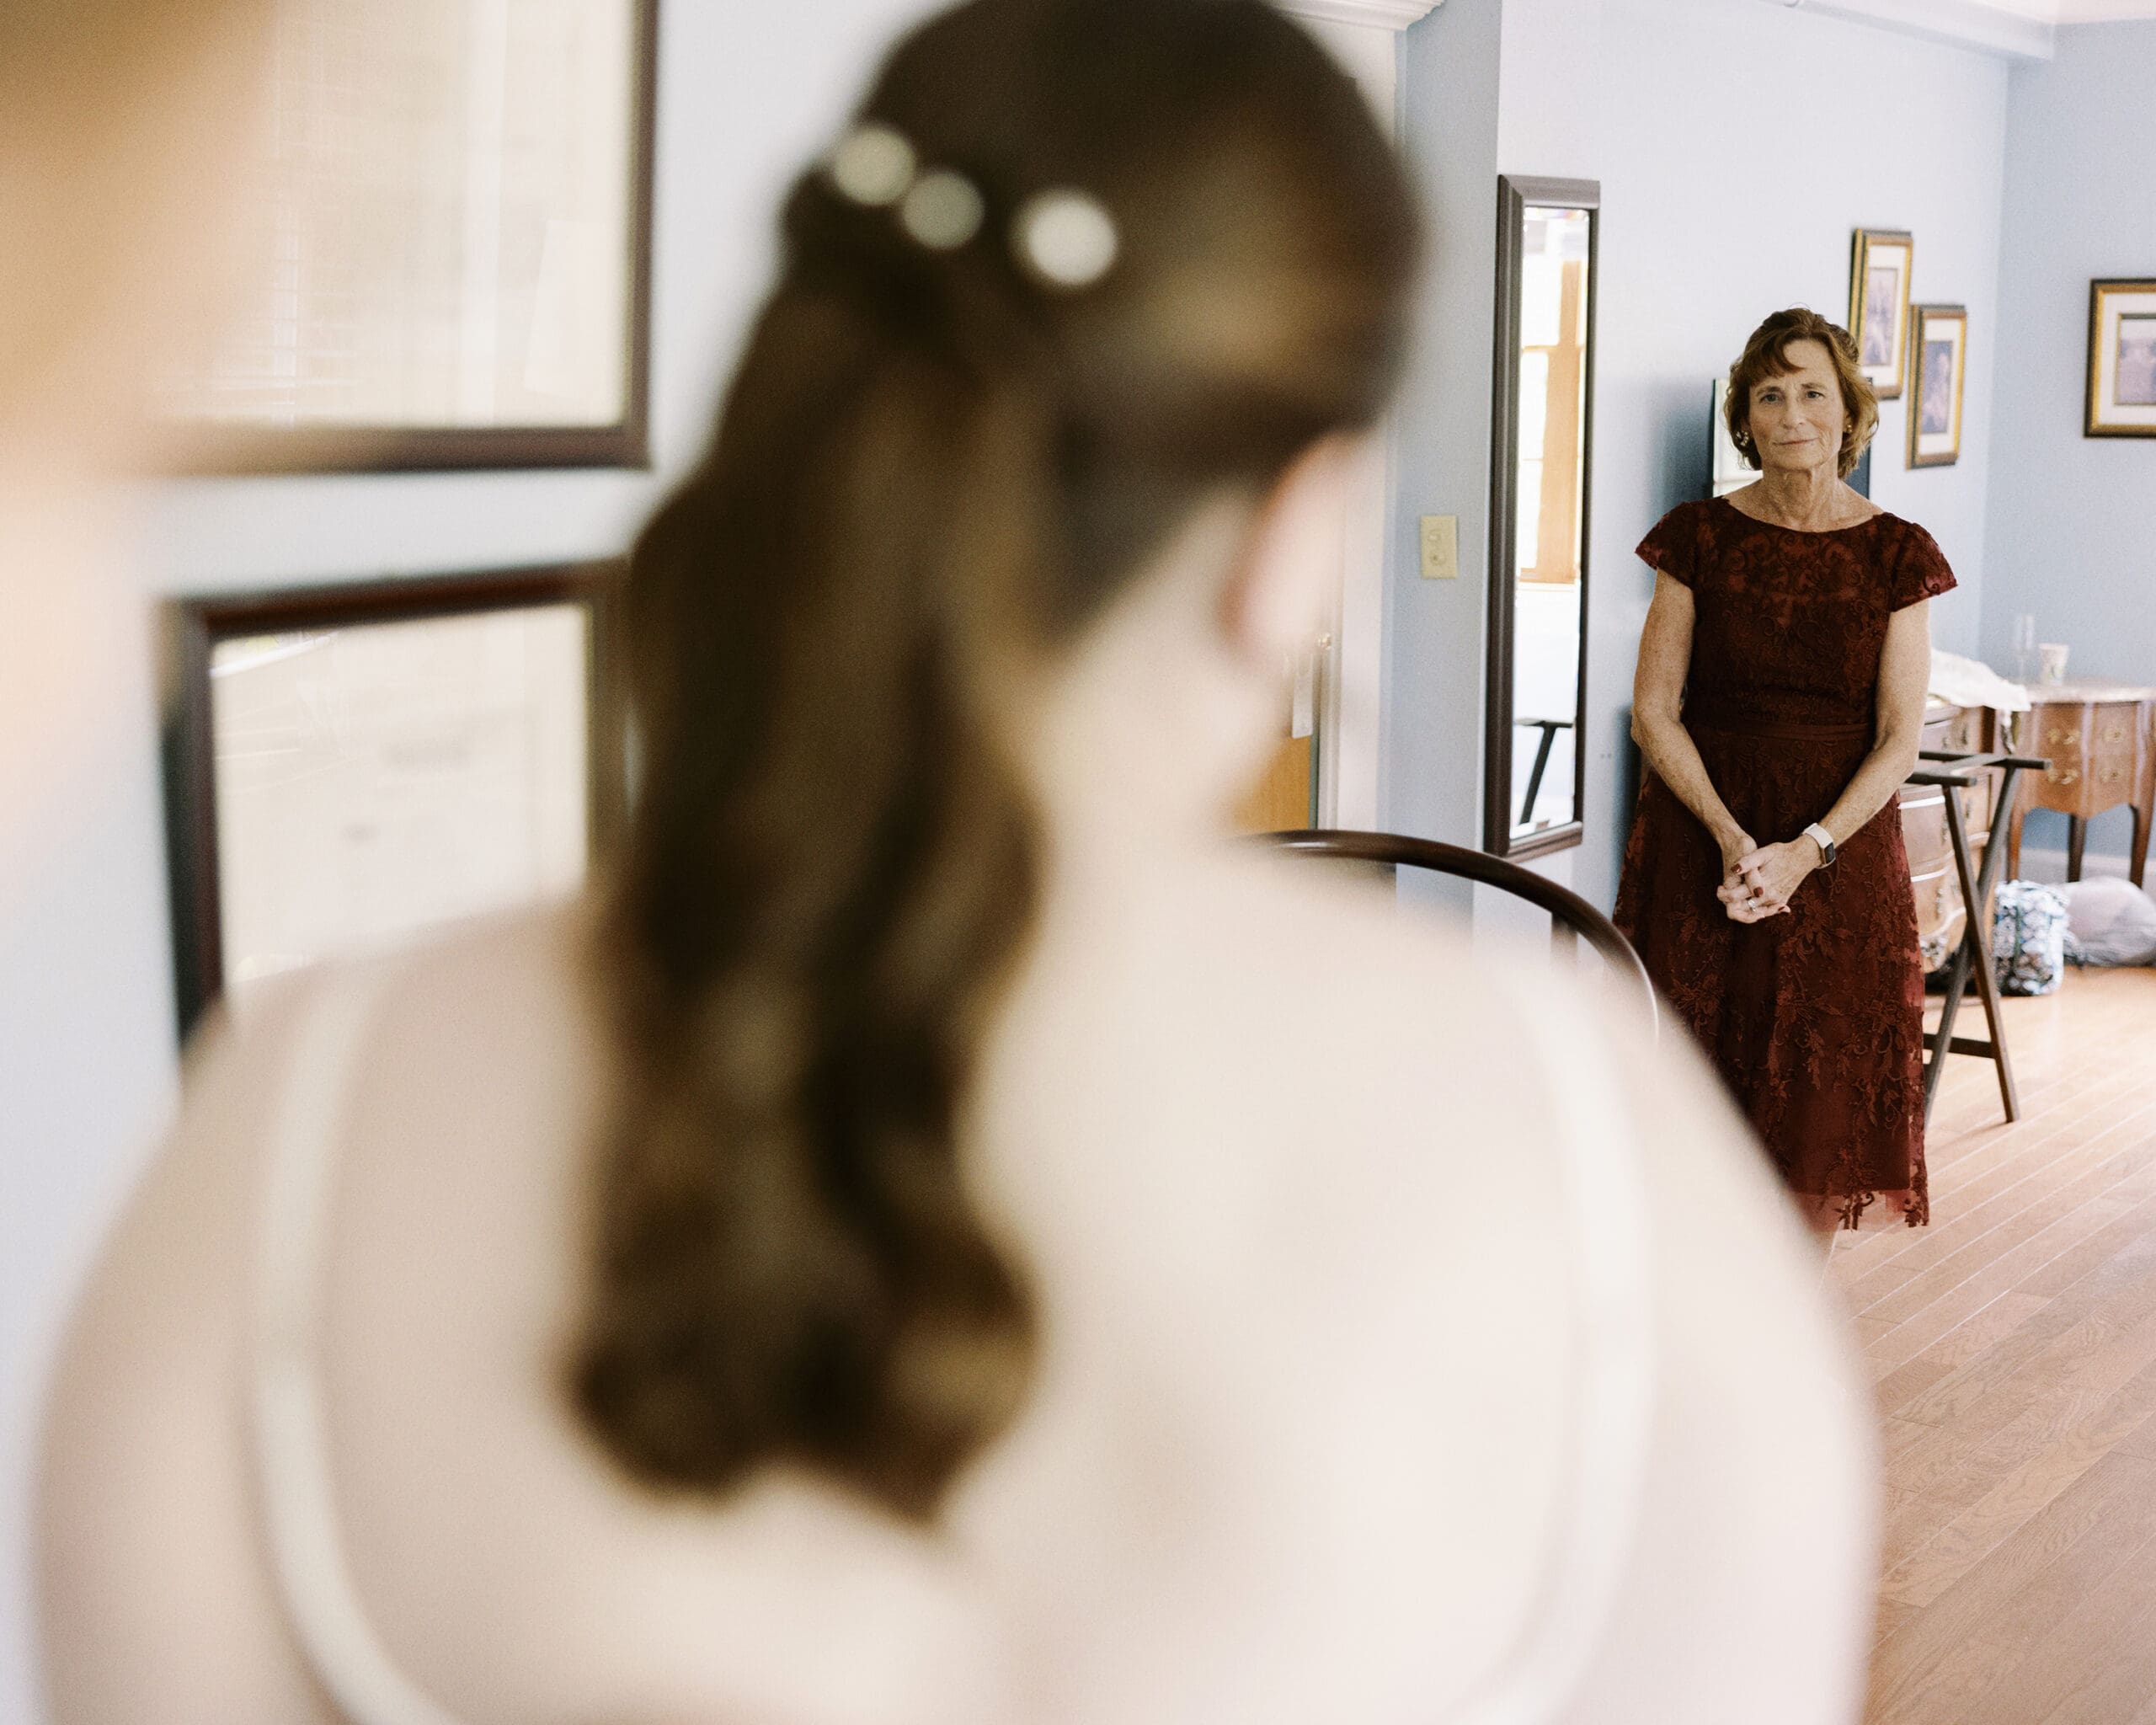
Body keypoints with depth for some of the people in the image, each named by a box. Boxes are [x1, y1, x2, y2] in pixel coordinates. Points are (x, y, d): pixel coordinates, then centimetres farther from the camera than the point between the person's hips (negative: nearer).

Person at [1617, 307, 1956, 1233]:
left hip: (1842, 849, 0)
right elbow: (1654, 711, -3)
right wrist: (1731, 838, -16)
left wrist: (1805, 852, -17)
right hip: (1699, 836, 0)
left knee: (1818, 1102, 3)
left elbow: (1899, 740, -4)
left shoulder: (1895, 554, -1)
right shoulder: (1699, 536, 0)